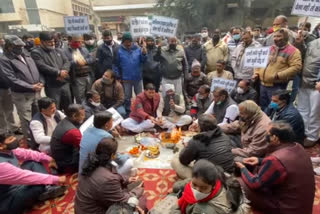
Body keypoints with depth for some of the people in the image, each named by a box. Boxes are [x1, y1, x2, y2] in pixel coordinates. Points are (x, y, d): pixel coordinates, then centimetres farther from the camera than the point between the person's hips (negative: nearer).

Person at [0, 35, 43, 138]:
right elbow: (12, 80, -16)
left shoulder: (26, 56, 13)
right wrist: (31, 87, -19)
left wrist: (40, 83, -3)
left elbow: (37, 71, 15)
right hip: (21, 95, -6)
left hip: (36, 92, 6)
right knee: (26, 120, 2)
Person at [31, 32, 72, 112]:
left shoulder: (58, 51, 16)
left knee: (68, 107, 14)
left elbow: (67, 62, 5)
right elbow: (42, 67, -15)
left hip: (65, 83, 5)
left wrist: (63, 72, -14)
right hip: (51, 86, -5)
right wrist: (58, 72, -16)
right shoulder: (36, 53, -1)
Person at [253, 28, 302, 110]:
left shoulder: (292, 51, -5)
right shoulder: (271, 49, 15)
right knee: (263, 108, 16)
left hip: (277, 86, -7)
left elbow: (296, 67, -15)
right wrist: (257, 73, 6)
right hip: (263, 84, 7)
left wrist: (279, 75, -23)